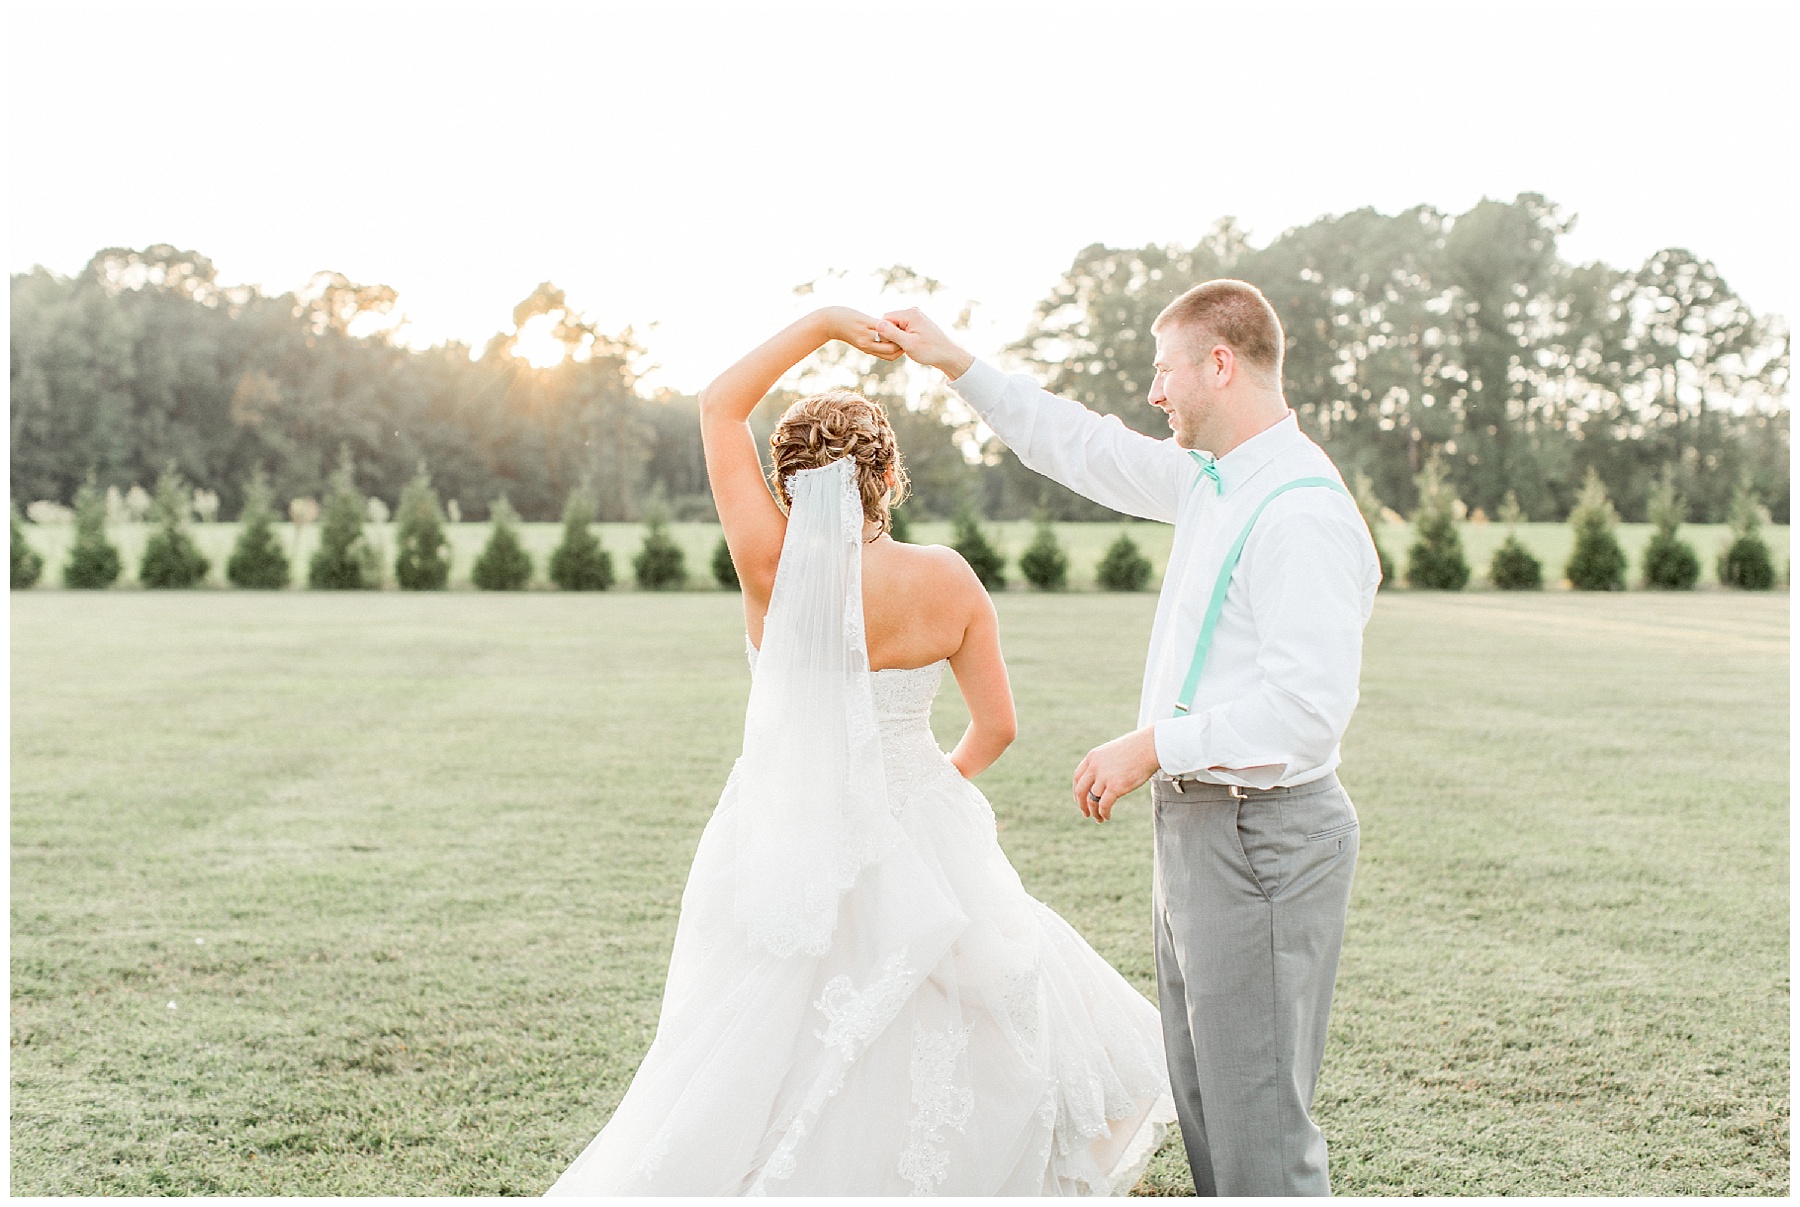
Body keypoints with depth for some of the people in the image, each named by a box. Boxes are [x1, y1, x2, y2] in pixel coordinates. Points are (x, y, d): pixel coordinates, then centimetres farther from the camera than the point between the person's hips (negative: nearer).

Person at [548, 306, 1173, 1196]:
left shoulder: (770, 567, -13)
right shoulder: (946, 582, -11)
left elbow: (719, 405, -2)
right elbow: (996, 727, -1)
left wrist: (823, 324, 0)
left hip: (785, 849, 0)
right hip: (913, 845, 0)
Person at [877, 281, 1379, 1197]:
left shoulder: (1302, 512, -20)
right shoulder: (1209, 480, 10)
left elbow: (1308, 707, -27)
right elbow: (1086, 449, 24)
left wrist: (1153, 748, -20)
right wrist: (958, 366, 23)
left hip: (1259, 837, -10)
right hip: (1199, 826, 10)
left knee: (1256, 1118, -3)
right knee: (1205, 1096, 18)